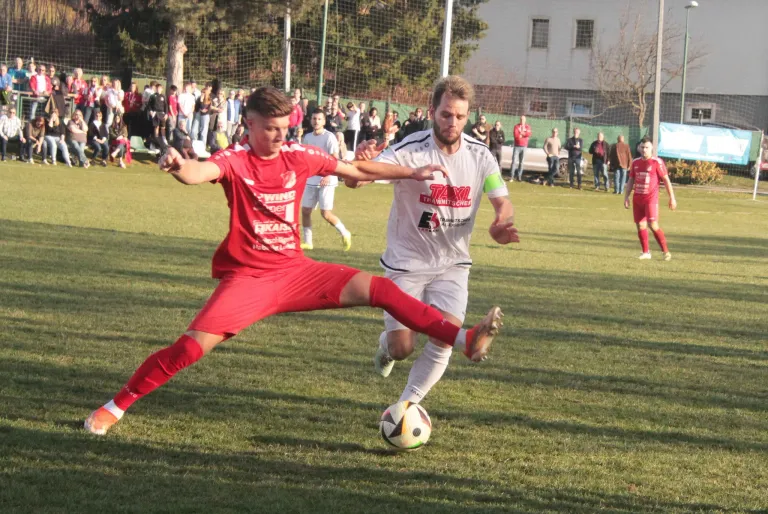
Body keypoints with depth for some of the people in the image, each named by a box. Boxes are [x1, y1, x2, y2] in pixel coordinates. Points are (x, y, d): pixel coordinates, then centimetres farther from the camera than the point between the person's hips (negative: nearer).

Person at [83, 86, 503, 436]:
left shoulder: (297, 156, 2)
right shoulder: (235, 161, -12)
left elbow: (355, 170, 15)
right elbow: (201, 172, -35)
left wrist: (413, 173, 18)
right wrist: (178, 167, -59)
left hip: (295, 271, 4)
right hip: (247, 278, -4)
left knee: (378, 288, -6)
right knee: (192, 346, -17)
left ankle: (466, 340, -3)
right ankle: (115, 407, -2)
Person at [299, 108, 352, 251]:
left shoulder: (329, 137, -10)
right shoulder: (307, 137, 9)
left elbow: (335, 159, -15)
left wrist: (328, 176, -28)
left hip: (326, 181, -6)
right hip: (311, 180, 6)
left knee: (326, 213, -8)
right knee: (305, 210, 3)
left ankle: (345, 234, 12)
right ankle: (308, 242, 13)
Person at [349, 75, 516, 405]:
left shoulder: (480, 155, -6)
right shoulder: (411, 149, -18)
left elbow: (502, 202, -4)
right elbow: (354, 181, -27)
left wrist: (500, 224, -29)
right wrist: (361, 162, -52)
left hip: (452, 265, 3)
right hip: (406, 263, -3)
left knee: (445, 338, -15)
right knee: (402, 348, -5)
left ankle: (407, 405, 6)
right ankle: (386, 344, 35)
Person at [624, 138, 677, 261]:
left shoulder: (657, 162, -5)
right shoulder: (636, 162, 11)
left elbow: (666, 180, -4)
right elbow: (631, 180, 18)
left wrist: (672, 198, -6)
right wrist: (626, 197, 12)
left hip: (651, 198, -6)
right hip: (637, 199, 6)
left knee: (653, 225, -16)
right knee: (640, 226, 5)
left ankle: (666, 251, -7)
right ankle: (646, 252, 16)